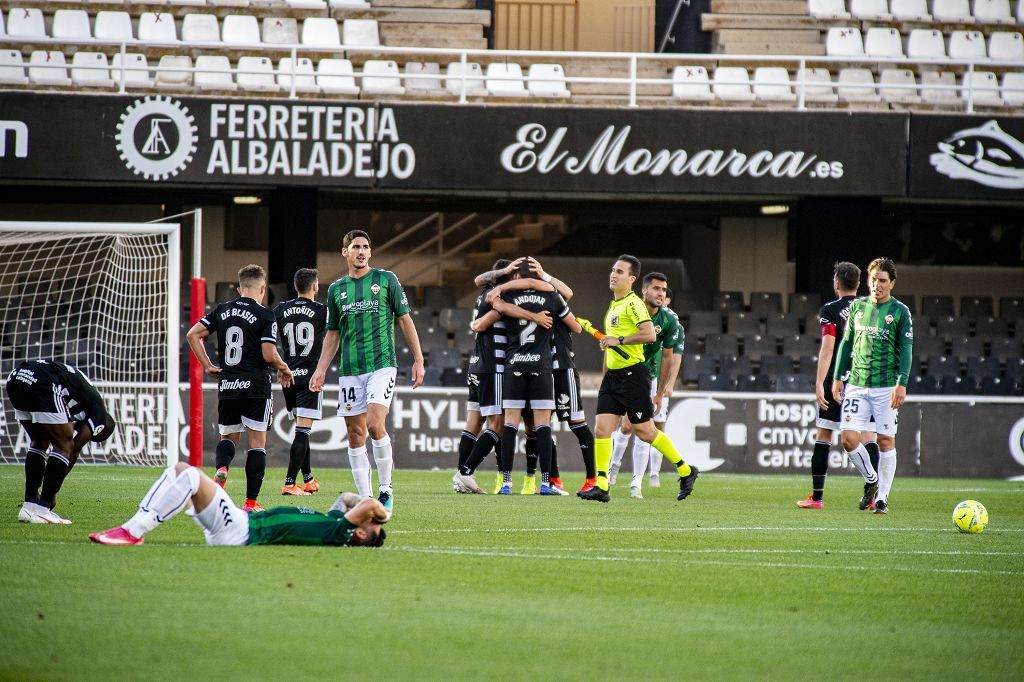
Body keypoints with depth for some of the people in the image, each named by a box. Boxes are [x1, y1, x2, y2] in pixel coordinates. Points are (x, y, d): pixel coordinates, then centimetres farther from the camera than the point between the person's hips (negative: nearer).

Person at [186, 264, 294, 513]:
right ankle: (251, 502, 1)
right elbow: (269, 355, -13)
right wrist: (284, 369, 7)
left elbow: (193, 335, 4)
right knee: (257, 443, 3)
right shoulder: (264, 315, -7)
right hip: (255, 387, -4)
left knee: (229, 436, 19)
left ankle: (221, 467, -14)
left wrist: (208, 366, 10)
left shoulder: (222, 311, 7)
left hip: (226, 386, 4)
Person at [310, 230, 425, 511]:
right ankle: (365, 498, 7)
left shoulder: (386, 279, 4)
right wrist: (320, 370, 8)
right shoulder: (336, 289, 12)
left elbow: (405, 320, 6)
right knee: (355, 434, 1)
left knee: (374, 424, -19)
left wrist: (418, 360, 1)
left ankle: (386, 489, -4)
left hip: (382, 364, -4)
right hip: (350, 370, 4)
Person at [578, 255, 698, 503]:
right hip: (613, 375, 8)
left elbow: (649, 334, -24)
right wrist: (606, 374, 27)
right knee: (602, 429, -4)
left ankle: (686, 471, 15)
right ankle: (601, 487, -7)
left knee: (644, 431, -2)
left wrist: (618, 340, -20)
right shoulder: (614, 305, 17)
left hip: (633, 374, -8)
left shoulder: (633, 303, -11)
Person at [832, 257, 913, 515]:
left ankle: (882, 496, 9)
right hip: (857, 385, 3)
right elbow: (846, 343, 17)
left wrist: (901, 384, -13)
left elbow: (906, 350, -4)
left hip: (886, 387, -3)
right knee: (849, 439, -6)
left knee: (886, 441, -1)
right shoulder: (857, 307, 10)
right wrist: (838, 377, 12)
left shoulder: (900, 312, -1)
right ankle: (871, 481, 18)